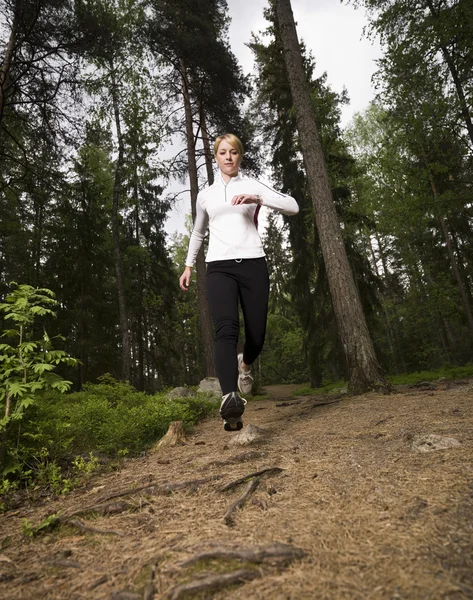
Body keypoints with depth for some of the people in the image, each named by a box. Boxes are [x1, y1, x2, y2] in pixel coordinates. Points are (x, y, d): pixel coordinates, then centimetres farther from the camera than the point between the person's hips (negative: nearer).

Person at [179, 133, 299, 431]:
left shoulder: (252, 185, 12)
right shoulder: (205, 195, 20)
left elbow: (293, 206, -1)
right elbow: (198, 233, 33)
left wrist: (257, 199, -14)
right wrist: (189, 265, 27)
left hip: (252, 264, 0)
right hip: (219, 267, 1)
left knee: (257, 334, 1)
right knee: (226, 329, -23)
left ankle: (245, 364, 37)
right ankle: (230, 397, -36)